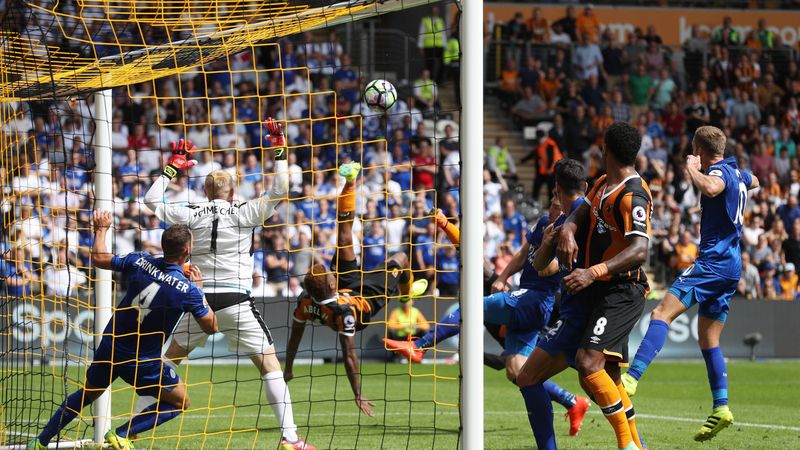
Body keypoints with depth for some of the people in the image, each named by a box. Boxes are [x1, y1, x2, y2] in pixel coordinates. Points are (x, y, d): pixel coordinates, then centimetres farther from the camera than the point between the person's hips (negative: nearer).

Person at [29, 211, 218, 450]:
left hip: (110, 347, 5)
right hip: (144, 362, -5)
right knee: (180, 402, 14)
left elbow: (99, 258, 3)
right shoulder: (189, 291, -20)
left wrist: (101, 228, 20)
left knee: (86, 394, 26)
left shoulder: (139, 262, -11)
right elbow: (211, 327, -7)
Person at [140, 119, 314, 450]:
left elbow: (151, 201, 16)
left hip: (199, 298, 3)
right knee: (270, 364, -1)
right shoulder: (244, 213, -1)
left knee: (169, 360, 19)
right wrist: (280, 151, 6)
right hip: (236, 298, -3)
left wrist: (172, 167, 25)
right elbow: (279, 192, -1)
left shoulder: (192, 215, 6)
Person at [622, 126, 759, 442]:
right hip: (732, 265, 10)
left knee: (663, 313, -20)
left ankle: (632, 378, -36)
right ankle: (721, 408, 7)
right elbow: (753, 182, 44)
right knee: (708, 339, 14)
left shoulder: (720, 171, -9)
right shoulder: (736, 173, 18)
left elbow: (710, 188, -36)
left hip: (714, 259, -10)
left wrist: (691, 167, -19)